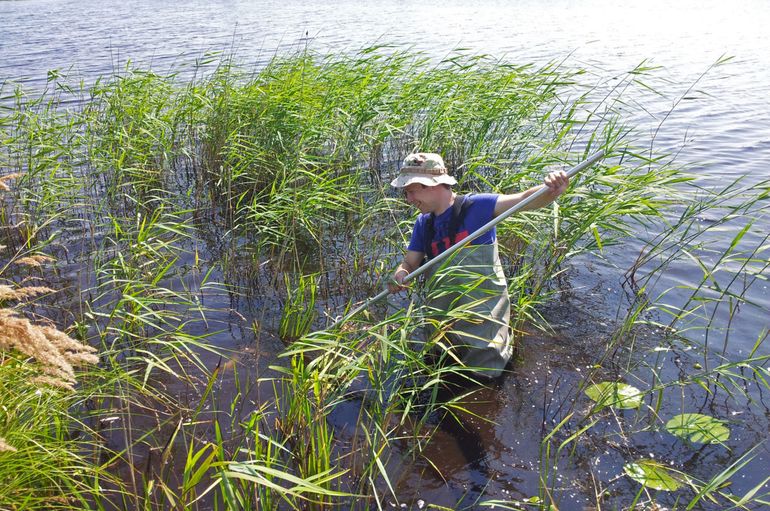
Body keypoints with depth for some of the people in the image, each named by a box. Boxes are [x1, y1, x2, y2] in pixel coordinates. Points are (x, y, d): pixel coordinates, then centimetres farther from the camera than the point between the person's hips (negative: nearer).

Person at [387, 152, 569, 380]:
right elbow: (409, 263, 3)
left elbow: (523, 200, -27)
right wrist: (400, 275, -22)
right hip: (444, 316, 6)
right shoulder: (424, 223, 3)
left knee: (481, 374, 5)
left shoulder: (475, 206, -16)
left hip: (483, 312, -6)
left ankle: (503, 338, 30)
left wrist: (551, 191, -49)